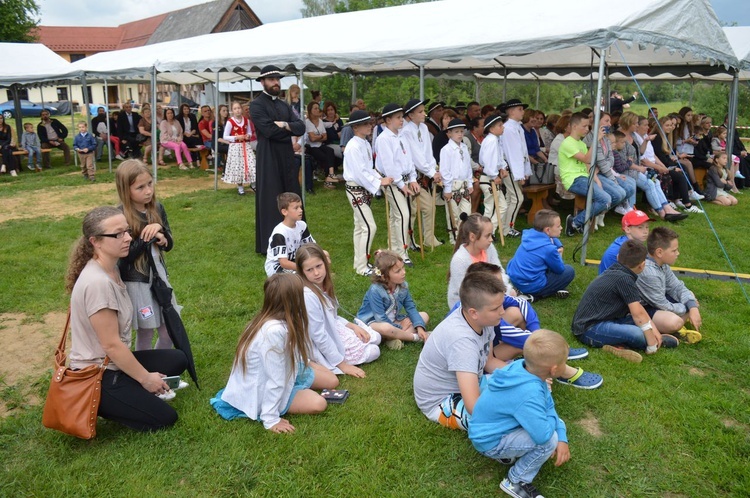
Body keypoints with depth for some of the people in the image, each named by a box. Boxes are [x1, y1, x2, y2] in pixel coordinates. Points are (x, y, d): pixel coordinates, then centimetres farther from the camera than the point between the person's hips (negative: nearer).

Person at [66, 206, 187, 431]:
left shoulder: (111, 269, 1)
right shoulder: (97, 282, -27)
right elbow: (111, 345, -22)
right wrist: (145, 379, -14)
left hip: (113, 363, 9)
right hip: (97, 377, -9)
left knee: (178, 359, 9)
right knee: (164, 418, -4)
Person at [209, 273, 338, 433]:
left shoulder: (281, 319, -11)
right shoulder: (274, 331, -38)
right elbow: (275, 380, -32)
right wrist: (270, 420, -26)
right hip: (261, 391, -9)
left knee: (332, 381, 8)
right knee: (318, 404, -21)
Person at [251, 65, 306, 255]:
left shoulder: (285, 105, 16)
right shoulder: (257, 105, -6)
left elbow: (301, 127, 3)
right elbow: (269, 130, -20)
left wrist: (284, 125, -14)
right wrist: (291, 129, -6)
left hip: (287, 157, 7)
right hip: (269, 159, -7)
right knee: (270, 202, -2)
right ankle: (269, 244, 7)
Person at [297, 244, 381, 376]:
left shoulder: (323, 284, -3)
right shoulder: (308, 296, -30)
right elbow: (319, 336, -27)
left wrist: (352, 325, -2)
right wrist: (342, 365, -22)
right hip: (323, 347, -8)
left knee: (375, 338, 13)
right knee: (373, 352, -6)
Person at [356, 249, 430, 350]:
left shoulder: (403, 286, -6)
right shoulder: (375, 291, -26)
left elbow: (411, 308, -2)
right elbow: (381, 318, -25)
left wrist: (419, 327, -16)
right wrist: (399, 328, -21)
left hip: (393, 320, 8)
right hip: (373, 322, -8)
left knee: (424, 316, -1)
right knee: (385, 328, -43)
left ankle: (395, 338, -23)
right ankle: (416, 337, -20)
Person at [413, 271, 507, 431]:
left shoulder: (481, 319, -13)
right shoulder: (462, 340, -37)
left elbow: (489, 361, 6)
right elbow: (474, 406, -41)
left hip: (465, 382, 8)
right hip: (441, 402, -8)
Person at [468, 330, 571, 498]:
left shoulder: (522, 367, -13)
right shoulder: (528, 394, -38)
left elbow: (549, 407, 1)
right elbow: (543, 435, -38)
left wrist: (563, 437, -8)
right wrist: (552, 419, -16)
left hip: (493, 427, 9)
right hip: (490, 441, -9)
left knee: (556, 425, 10)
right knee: (549, 439, -22)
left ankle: (508, 453, 15)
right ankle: (515, 482, -2)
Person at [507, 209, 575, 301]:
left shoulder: (530, 234, 1)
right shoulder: (549, 249, -21)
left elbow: (554, 239, 22)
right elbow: (560, 269, -4)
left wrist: (559, 247, 3)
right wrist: (558, 255, 12)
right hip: (530, 286, -8)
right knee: (569, 271, 3)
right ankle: (535, 295, 0)